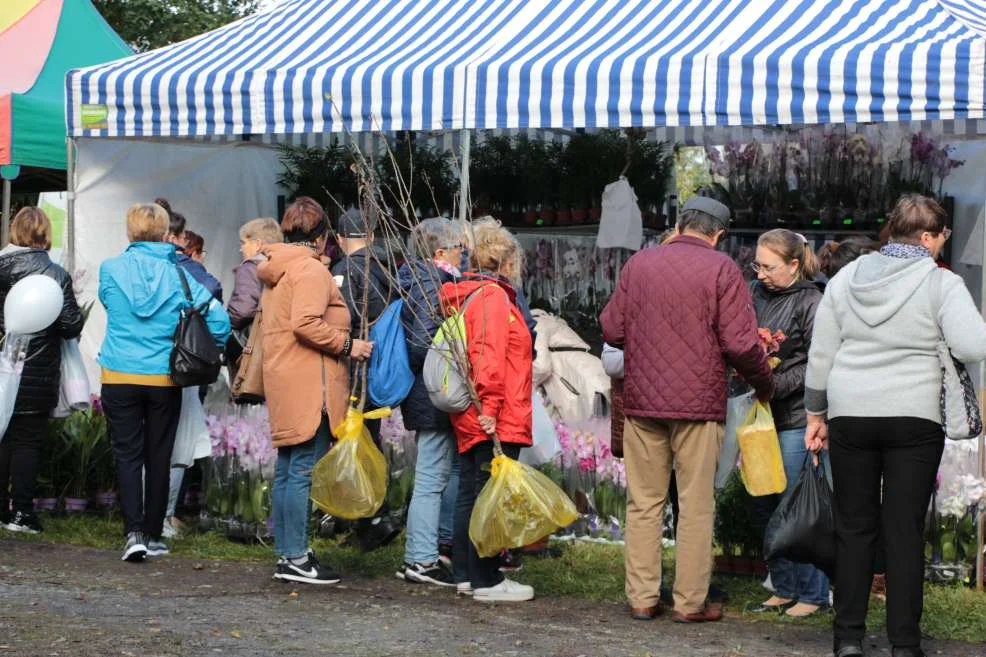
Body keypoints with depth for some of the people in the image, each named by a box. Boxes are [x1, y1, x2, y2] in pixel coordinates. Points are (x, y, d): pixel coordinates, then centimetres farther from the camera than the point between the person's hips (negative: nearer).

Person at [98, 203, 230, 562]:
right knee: (158, 457, 10)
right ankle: (153, 535, 16)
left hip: (119, 377, 0)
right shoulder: (179, 274, -7)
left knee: (127, 455, 4)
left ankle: (134, 532, -10)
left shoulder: (110, 270, -4)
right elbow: (219, 318, -10)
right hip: (165, 380, 0)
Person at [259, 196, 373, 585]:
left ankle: (286, 553, 18)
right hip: (309, 387, -10)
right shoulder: (310, 269, -12)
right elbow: (306, 323, -23)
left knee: (287, 470, 13)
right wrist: (347, 345, -14)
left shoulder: (275, 270, 18)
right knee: (303, 471, -8)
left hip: (284, 385, 10)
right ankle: (296, 559, -7)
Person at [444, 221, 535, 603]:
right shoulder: (493, 295, -12)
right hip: (496, 420, -10)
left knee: (470, 494, 14)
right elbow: (489, 354, -21)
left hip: (470, 418, 10)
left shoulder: (466, 294, 17)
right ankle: (487, 581, -3)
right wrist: (490, 405, -24)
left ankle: (466, 575, 21)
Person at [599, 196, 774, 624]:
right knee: (696, 505, 4)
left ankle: (642, 598, 11)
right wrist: (764, 385, 5)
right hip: (698, 404, -3)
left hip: (641, 400, 4)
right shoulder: (721, 269, -5)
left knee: (644, 503, 10)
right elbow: (741, 344, -11)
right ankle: (690, 602, 6)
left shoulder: (639, 264, 7)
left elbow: (612, 331, 9)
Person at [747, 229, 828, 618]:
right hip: (764, 413, 7)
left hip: (797, 417, -7)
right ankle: (784, 589, 21)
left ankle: (812, 594, 7)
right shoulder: (759, 294, 10)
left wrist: (774, 385, -18)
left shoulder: (811, 303, -7)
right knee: (765, 504, 9)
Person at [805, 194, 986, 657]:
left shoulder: (846, 278, 7)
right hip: (913, 419, -3)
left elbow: (820, 354, 8)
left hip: (849, 416, 3)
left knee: (854, 526, 9)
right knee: (905, 529, 2)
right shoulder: (941, 283, -5)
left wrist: (816, 414, 16)